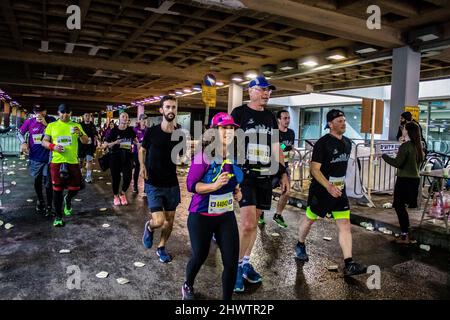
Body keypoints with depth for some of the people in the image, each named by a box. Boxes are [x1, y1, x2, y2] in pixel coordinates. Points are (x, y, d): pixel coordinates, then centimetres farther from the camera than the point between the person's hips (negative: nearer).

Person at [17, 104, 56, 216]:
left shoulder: (52, 121, -7)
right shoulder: (29, 122, -4)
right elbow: (20, 133, 8)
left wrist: (46, 124, -24)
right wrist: (23, 142, -9)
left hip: (48, 158, -2)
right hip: (35, 157, 3)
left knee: (48, 183, 1)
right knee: (37, 181, 19)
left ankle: (49, 206, 12)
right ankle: (40, 200, 41)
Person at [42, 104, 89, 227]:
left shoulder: (76, 126, 6)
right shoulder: (51, 126, 5)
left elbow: (86, 141, 2)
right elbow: (44, 142, 7)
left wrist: (80, 134, -19)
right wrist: (53, 146, -14)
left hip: (73, 162, 1)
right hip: (57, 162, -1)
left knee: (75, 187, 4)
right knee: (57, 189, 4)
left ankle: (68, 199, 40)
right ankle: (58, 216, 15)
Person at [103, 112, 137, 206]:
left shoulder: (130, 130, 2)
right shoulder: (114, 130, -5)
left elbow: (135, 140, 24)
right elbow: (105, 145, -7)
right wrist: (115, 142, -20)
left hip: (127, 156, 2)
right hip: (115, 156, -2)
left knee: (128, 177, -6)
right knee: (116, 178, 5)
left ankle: (122, 194, 24)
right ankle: (116, 196, 29)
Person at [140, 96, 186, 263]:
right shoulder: (152, 131, -9)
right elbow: (142, 150, 7)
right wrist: (142, 166, -10)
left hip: (172, 184, 3)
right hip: (153, 184, -3)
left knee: (170, 219, 11)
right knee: (158, 221, -12)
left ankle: (161, 247, 35)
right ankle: (149, 227, 24)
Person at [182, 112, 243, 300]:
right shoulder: (204, 155, -19)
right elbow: (191, 185, -21)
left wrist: (237, 191, -1)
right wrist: (214, 185, -34)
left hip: (226, 216, 5)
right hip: (201, 216, -5)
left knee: (232, 262, 1)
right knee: (199, 257, 12)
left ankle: (227, 298, 26)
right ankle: (187, 287, 46)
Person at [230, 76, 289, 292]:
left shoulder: (270, 117, 15)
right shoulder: (239, 113, -2)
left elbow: (275, 147, 17)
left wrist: (283, 173, 12)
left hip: (265, 176, 6)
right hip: (245, 174, -5)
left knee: (255, 221, 11)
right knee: (247, 223, -13)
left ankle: (246, 262, 26)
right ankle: (237, 265, 7)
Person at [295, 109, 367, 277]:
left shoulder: (347, 142, 7)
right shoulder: (322, 143, -15)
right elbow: (314, 169, -19)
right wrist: (329, 186, -30)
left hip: (339, 190, 6)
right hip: (321, 190, -6)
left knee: (345, 225, -3)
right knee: (309, 219, 13)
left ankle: (349, 265, 0)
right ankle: (300, 246, 38)